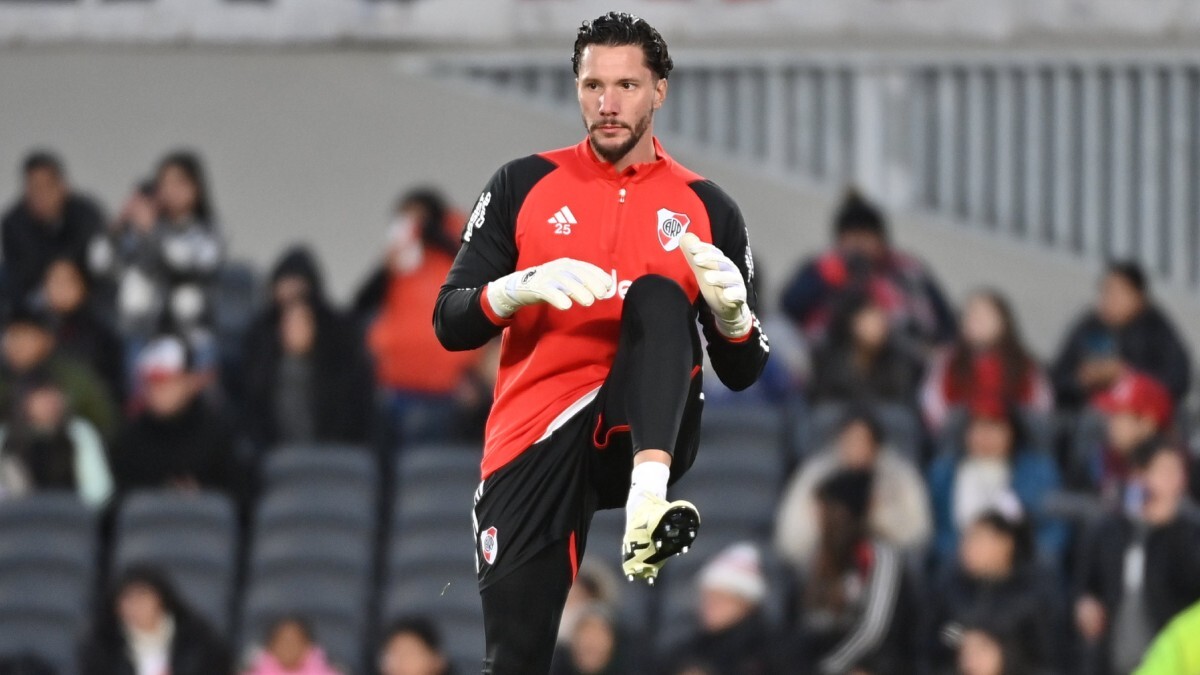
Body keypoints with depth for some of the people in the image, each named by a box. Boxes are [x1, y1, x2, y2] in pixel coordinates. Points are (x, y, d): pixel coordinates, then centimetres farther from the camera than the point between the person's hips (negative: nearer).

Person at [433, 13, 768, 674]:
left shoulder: (705, 208, 8)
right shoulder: (524, 186, 7)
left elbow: (741, 372, 10)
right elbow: (450, 324, 2)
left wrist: (732, 308, -13)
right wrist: (528, 285, -17)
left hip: (646, 437, 0)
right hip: (536, 444, 0)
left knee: (659, 296, -26)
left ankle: (648, 501, -44)